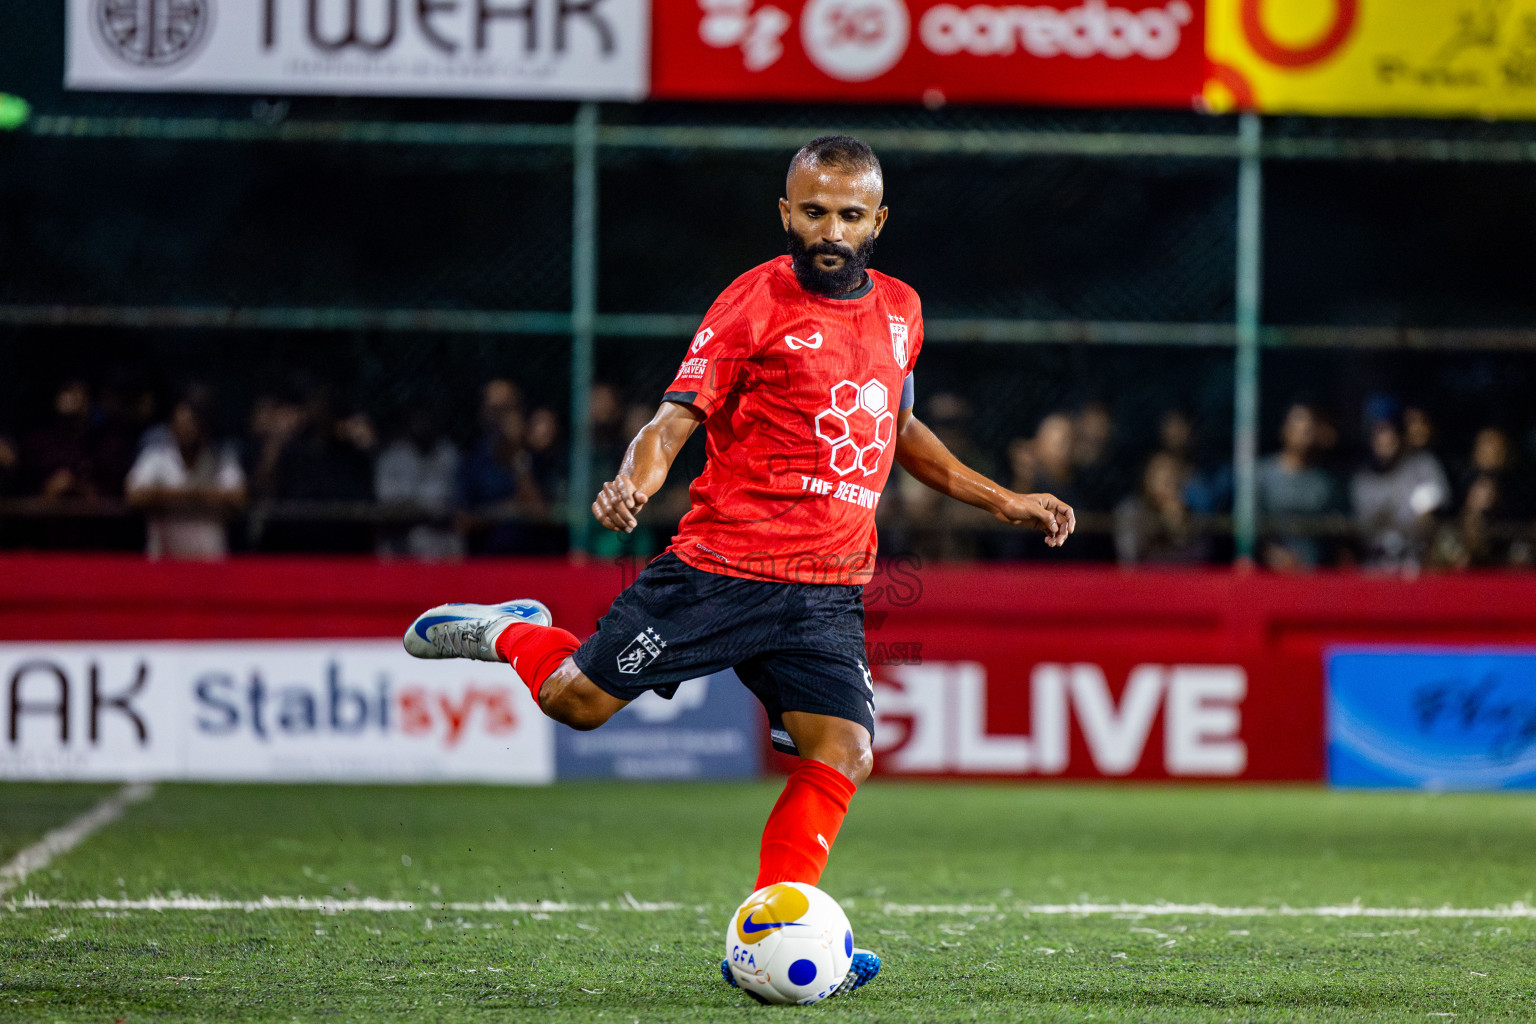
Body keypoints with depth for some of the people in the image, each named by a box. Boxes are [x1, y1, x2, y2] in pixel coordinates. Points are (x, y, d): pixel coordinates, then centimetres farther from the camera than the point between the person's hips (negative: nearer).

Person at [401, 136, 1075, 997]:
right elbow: (678, 416, -10)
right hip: (723, 565, -5)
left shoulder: (899, 311, 14)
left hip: (829, 594, 5)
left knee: (843, 755, -12)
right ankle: (512, 633, 29)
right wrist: (635, 481, -31)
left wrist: (1002, 501, 28)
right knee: (578, 699, -4)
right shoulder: (756, 303, -6)